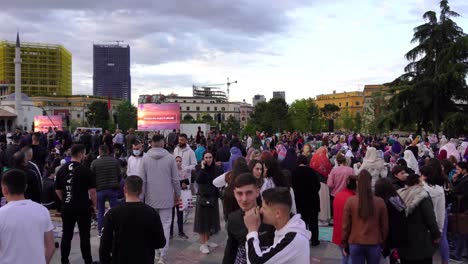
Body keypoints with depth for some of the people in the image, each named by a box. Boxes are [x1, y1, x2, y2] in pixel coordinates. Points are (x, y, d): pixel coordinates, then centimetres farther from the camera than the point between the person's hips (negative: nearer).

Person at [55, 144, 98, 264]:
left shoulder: (62, 170, 1)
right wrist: (94, 204, 2)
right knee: (84, 236, 4)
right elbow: (92, 191, -13)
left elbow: (58, 190, 8)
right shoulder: (86, 171, -14)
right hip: (83, 208, -4)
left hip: (67, 208, 4)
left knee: (66, 236, 12)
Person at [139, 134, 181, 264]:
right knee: (165, 226, 3)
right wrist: (177, 194, 11)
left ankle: (155, 252, 24)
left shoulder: (145, 158, -4)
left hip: (151, 198, 2)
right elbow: (175, 179, -3)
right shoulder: (170, 157, -7)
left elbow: (142, 180, -3)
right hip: (166, 197, -2)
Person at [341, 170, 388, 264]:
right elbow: (384, 226, 2)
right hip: (374, 244, 1)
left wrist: (345, 245, 8)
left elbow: (346, 226, -3)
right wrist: (382, 243, 16)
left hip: (355, 243, 0)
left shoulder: (350, 201, -9)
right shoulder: (380, 202, -6)